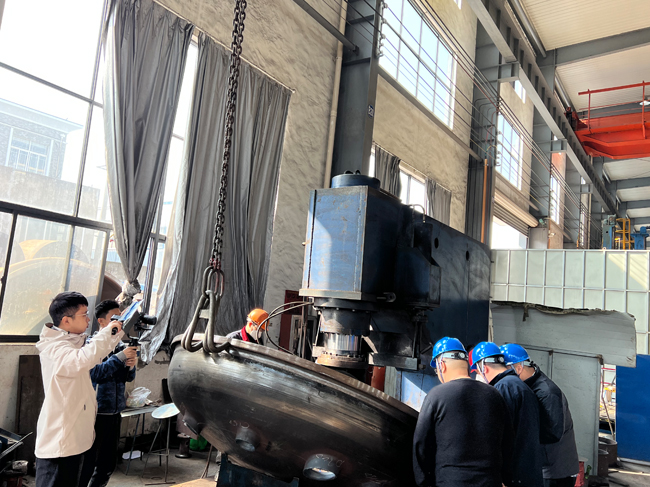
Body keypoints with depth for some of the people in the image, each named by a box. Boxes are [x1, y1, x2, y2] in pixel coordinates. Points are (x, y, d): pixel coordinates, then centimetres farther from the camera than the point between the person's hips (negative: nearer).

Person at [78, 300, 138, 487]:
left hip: (115, 413, 6)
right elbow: (95, 373, -20)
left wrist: (131, 365, -10)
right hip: (96, 413, -6)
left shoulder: (120, 345, 7)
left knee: (107, 465, 16)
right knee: (87, 466, 0)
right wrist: (121, 356, -23)